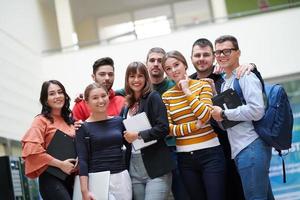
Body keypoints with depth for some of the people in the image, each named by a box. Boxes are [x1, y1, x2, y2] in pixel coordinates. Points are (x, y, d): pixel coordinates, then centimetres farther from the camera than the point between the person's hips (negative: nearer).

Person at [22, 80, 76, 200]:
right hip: (51, 177, -7)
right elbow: (32, 149, -17)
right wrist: (61, 164, -15)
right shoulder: (41, 121, -3)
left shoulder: (69, 120, 16)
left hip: (71, 177, 7)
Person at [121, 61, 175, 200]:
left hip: (156, 167, -6)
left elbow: (163, 128, -14)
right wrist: (127, 137, 3)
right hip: (134, 168, 6)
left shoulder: (153, 98, -4)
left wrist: (138, 135, -13)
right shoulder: (127, 106, 15)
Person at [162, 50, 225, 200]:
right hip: (185, 157, 3)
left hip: (210, 153, -3)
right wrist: (195, 126, -13)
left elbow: (205, 116, -13)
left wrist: (187, 91, -11)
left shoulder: (202, 85, 0)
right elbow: (169, 129, -2)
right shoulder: (166, 96, 6)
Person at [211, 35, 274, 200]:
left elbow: (256, 111, -19)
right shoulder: (225, 82, 21)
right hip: (240, 149, 9)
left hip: (251, 147, -9)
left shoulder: (246, 77, -7)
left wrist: (223, 114, -12)